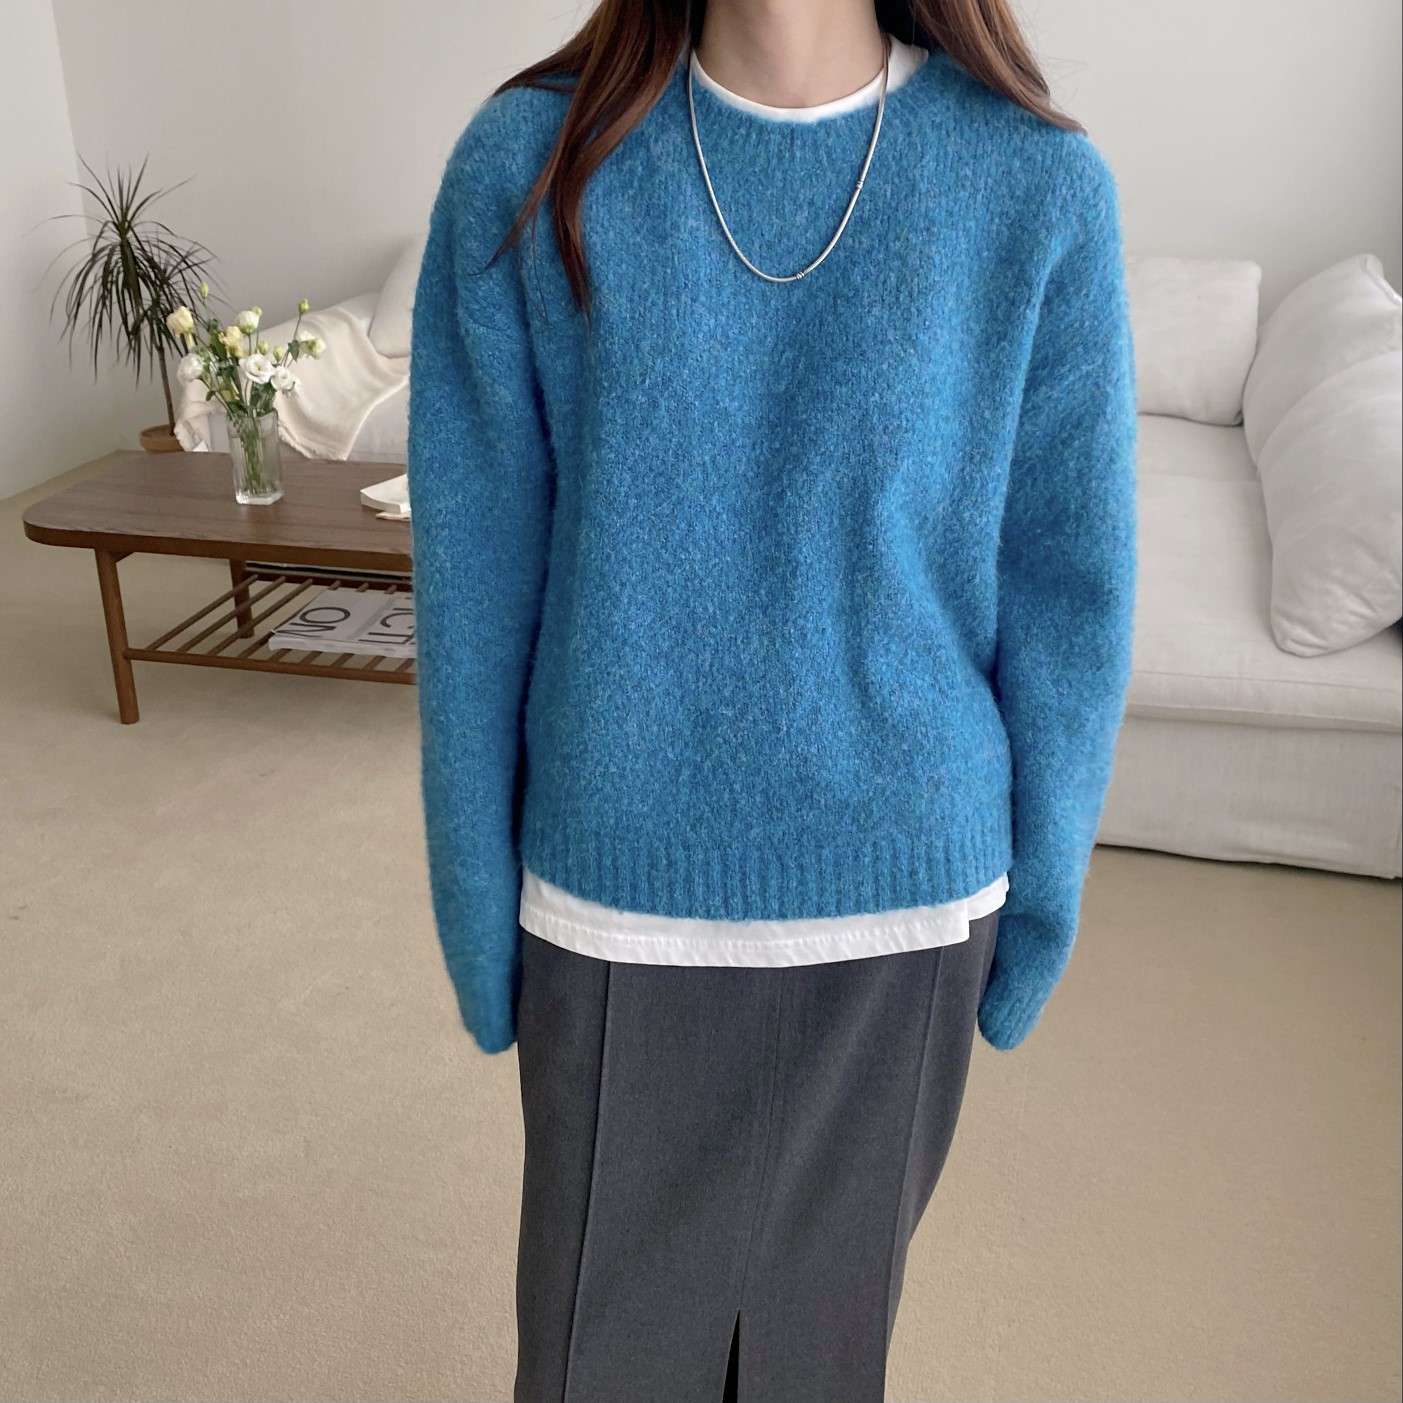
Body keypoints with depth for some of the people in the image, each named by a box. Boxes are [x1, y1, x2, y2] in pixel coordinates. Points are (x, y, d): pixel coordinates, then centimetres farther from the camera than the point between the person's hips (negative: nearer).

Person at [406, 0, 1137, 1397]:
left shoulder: (1039, 187, -8)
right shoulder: (529, 163, -8)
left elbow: (1067, 590, -2)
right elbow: (474, 579, -5)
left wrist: (1040, 912, 4)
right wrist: (480, 914, 0)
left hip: (906, 903, 1)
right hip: (618, 901, 0)